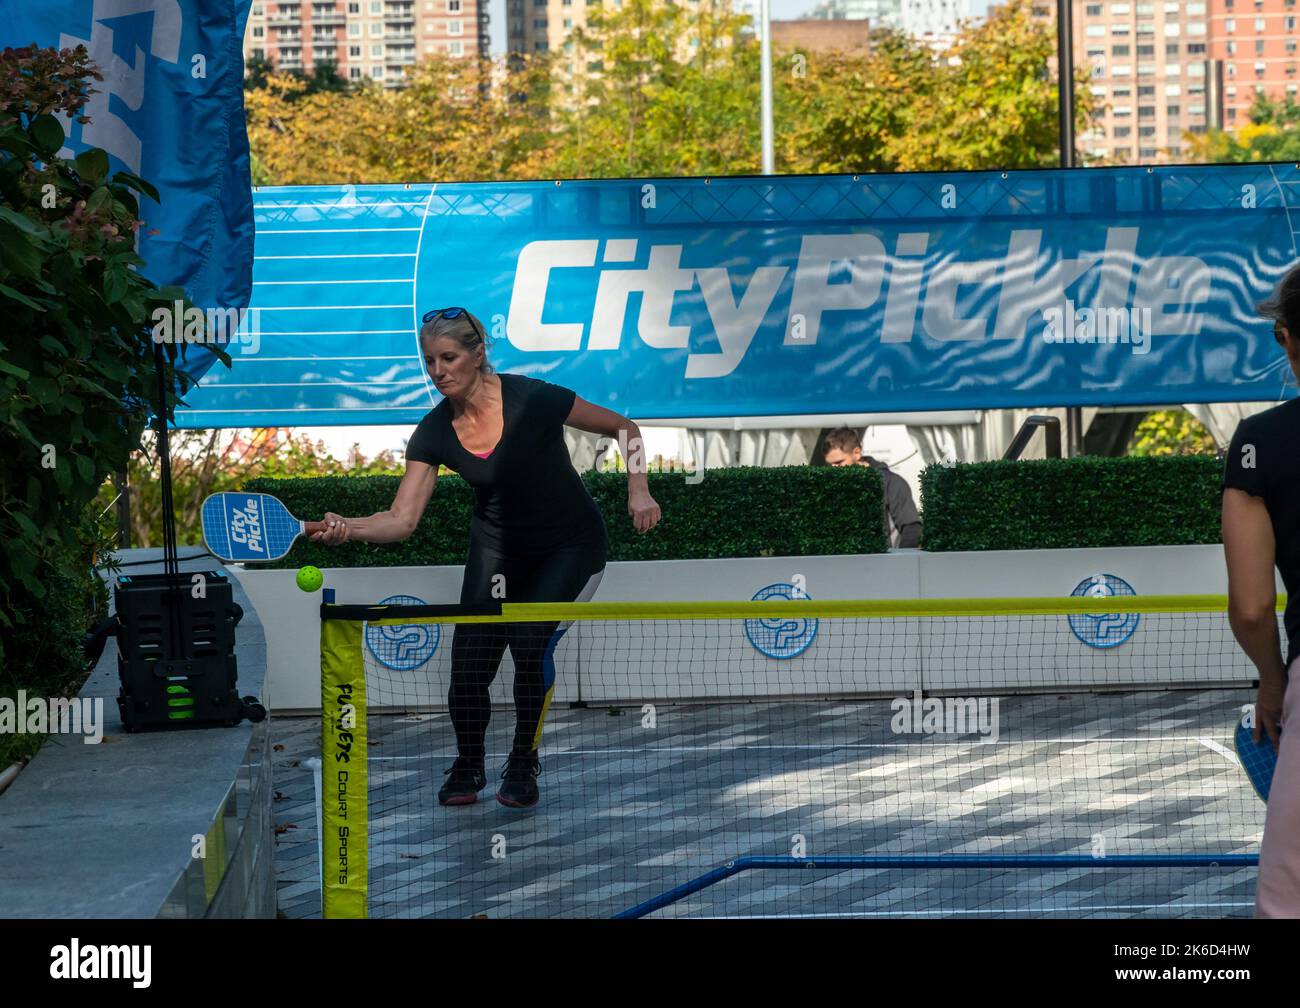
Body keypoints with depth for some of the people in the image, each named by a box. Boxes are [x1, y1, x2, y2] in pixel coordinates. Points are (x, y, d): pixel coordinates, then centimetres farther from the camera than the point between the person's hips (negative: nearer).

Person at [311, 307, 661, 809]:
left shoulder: (533, 400, -24)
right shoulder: (435, 433, -13)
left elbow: (624, 429, -10)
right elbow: (401, 519, -18)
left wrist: (638, 490, -22)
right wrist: (349, 527, -37)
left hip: (570, 546, -3)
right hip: (499, 546, 3)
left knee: (531, 643, -21)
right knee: (470, 657, -10)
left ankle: (523, 765, 3)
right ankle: (468, 768, 17)